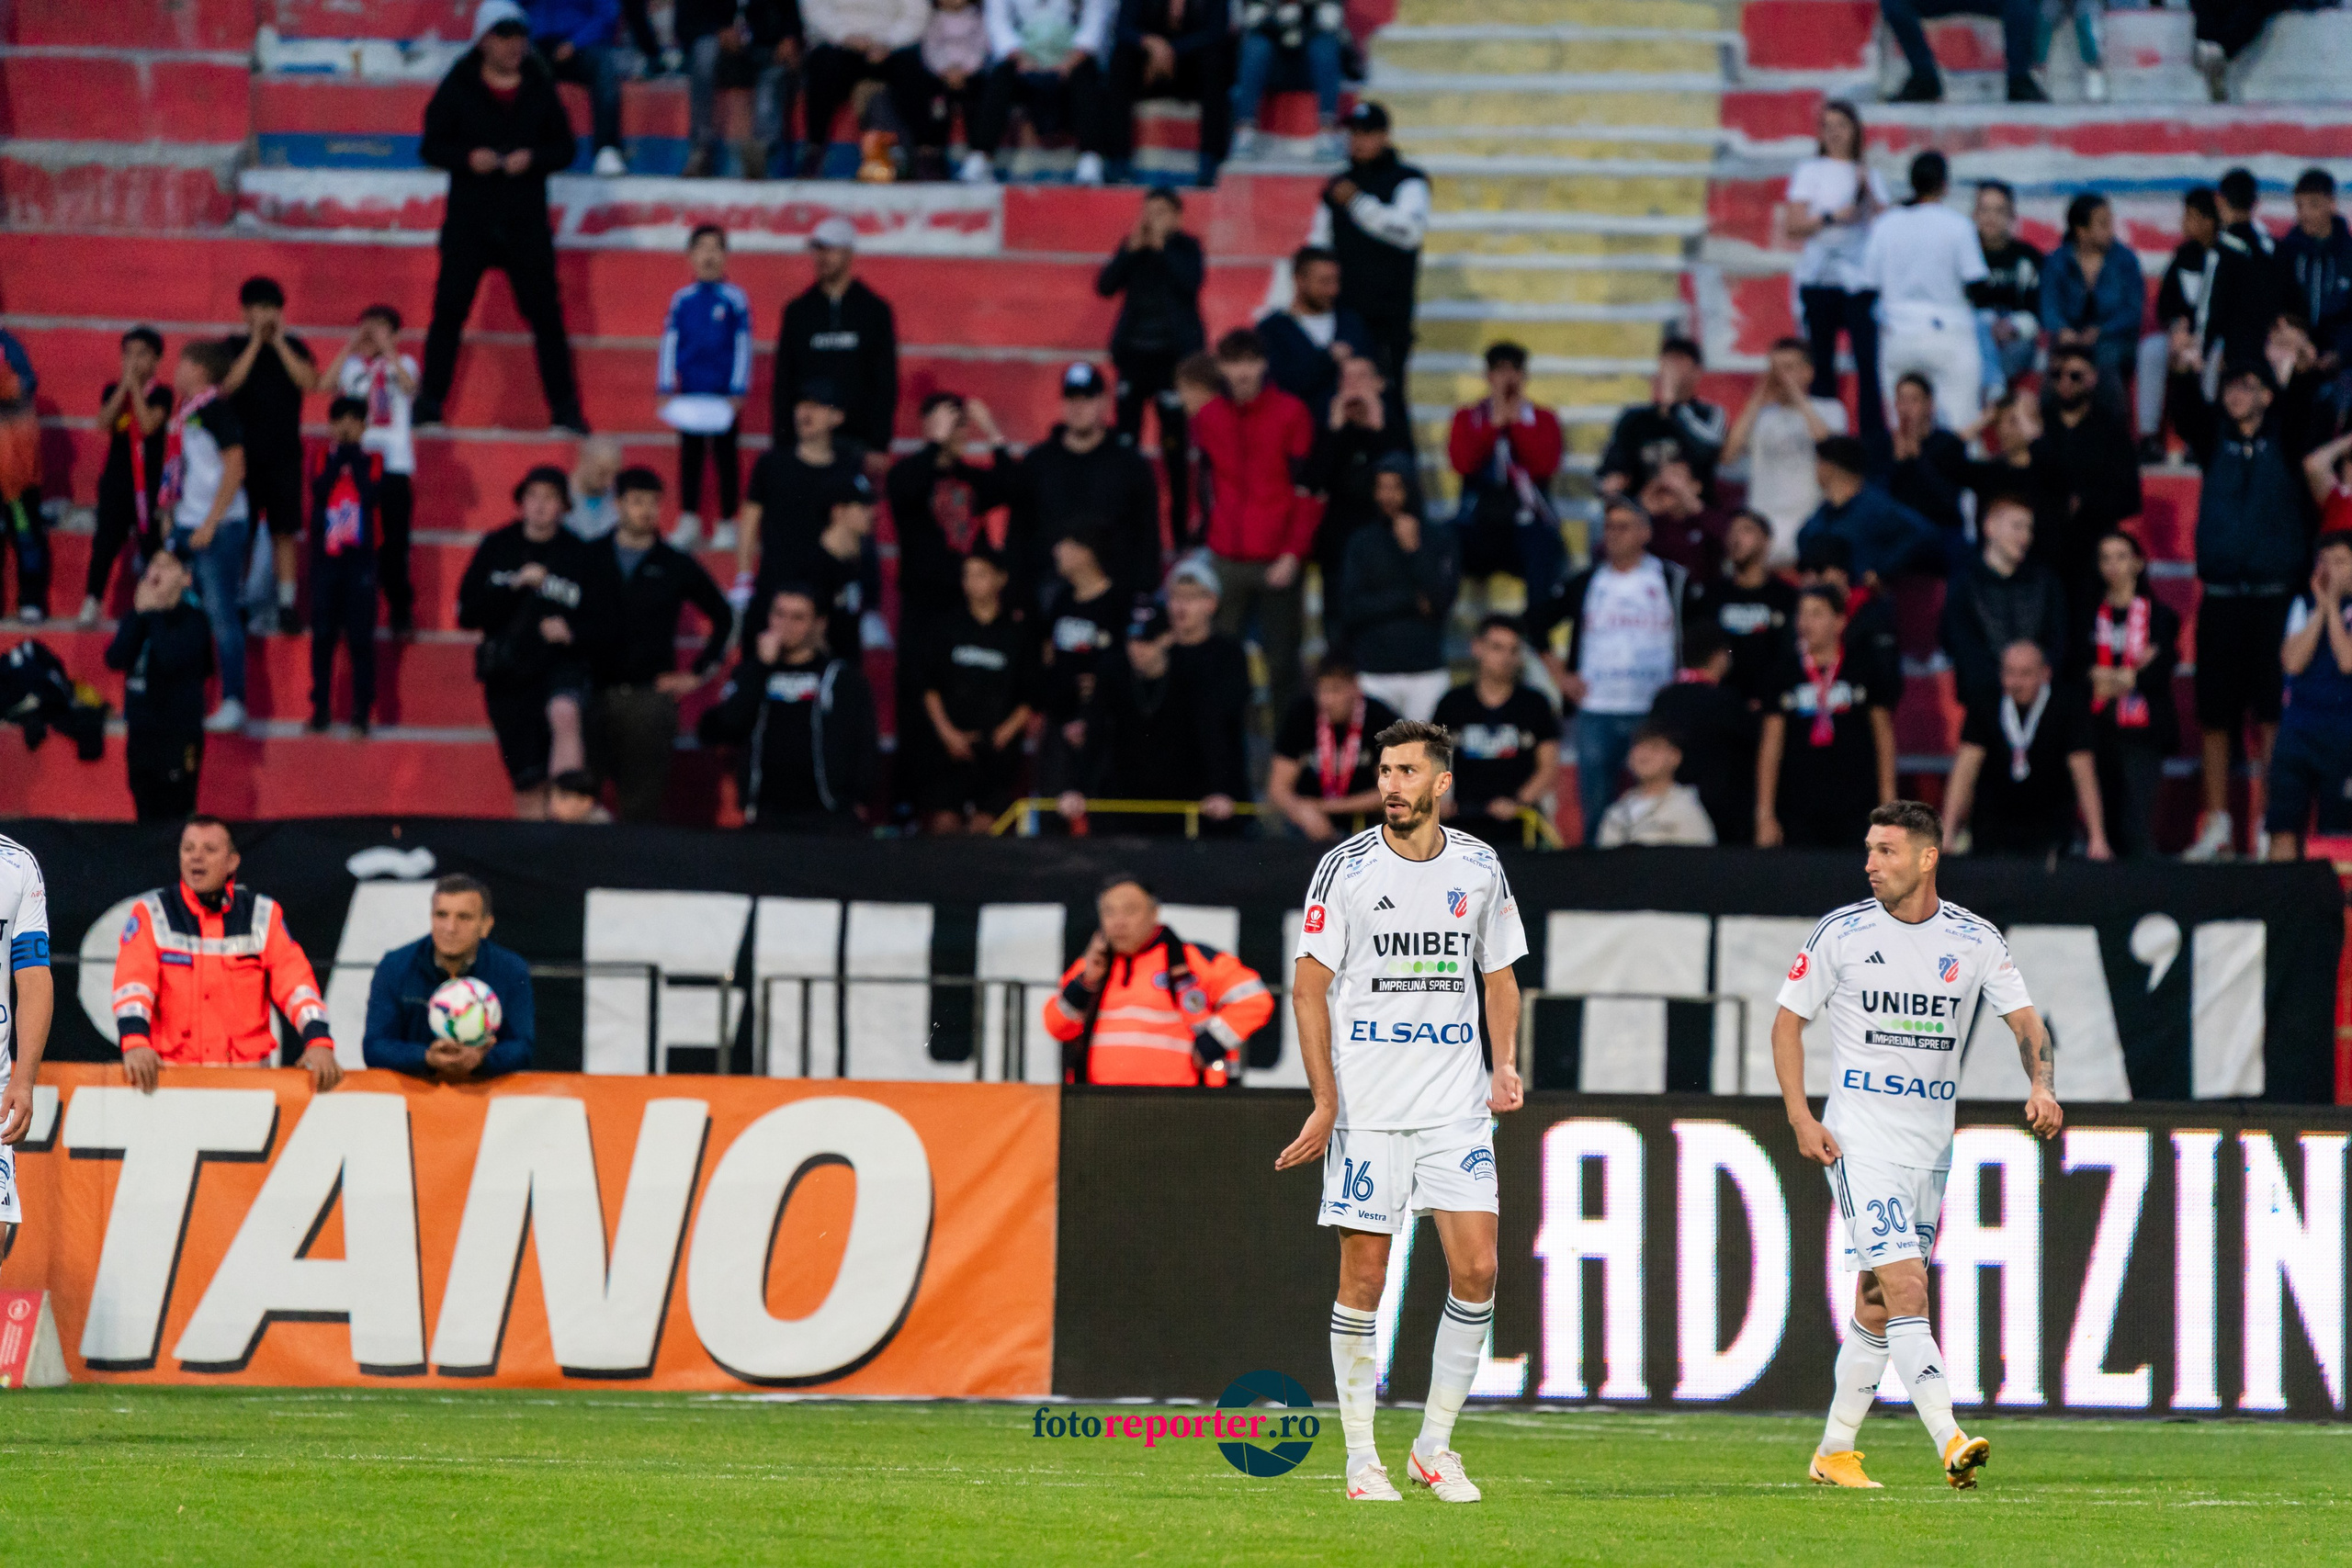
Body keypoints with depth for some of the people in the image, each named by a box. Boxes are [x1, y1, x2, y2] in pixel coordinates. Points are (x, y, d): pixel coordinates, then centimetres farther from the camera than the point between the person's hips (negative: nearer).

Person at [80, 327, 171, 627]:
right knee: (105, 542, 0)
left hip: (148, 476, -2)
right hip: (116, 476, 2)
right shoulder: (113, 390, 7)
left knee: (150, 544, -1)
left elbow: (148, 425, -18)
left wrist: (135, 387, -16)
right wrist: (126, 384, -14)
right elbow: (105, 420, -11)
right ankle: (92, 604, 4)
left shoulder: (160, 394, -2)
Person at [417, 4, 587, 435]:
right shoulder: (458, 88, 2)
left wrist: (533, 159, -11)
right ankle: (428, 403, 5)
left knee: (545, 313, -1)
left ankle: (565, 409, 4)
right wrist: (468, 158, -16)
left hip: (526, 221, 1)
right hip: (469, 217, -1)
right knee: (449, 309, -3)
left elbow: (565, 148, 9)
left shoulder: (540, 89, 7)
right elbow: (431, 147, 2)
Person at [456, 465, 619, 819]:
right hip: (508, 674, 3)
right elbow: (467, 614, 1)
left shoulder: (581, 556, 2)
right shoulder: (496, 548, 6)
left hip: (562, 665, -3)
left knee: (564, 714, -36)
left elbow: (603, 624, 4)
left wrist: (572, 633, -18)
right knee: (527, 783, 2)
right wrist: (514, 587, -12)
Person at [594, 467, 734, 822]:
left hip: (650, 696, 0)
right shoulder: (590, 557, 9)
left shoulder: (676, 565, 9)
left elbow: (722, 617, 19)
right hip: (595, 695, 0)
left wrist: (698, 673, 12)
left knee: (642, 805, -5)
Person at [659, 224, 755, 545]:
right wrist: (665, 390, 2)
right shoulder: (682, 300, 2)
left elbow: (743, 346, -1)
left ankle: (728, 519, 12)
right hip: (689, 392, 2)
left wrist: (737, 393, -5)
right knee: (690, 455, 8)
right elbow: (669, 344, 6)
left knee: (725, 455, 4)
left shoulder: (735, 299, -4)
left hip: (724, 394, -2)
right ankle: (689, 519, 16)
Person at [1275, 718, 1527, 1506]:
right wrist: (1324, 1101, -8)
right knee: (1364, 1277, -2)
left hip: (1456, 1107, 2)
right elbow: (1310, 987, -2)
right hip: (1366, 1107, -2)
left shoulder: (1479, 869, 6)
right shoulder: (1346, 868, -3)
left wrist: (1505, 1065, -1)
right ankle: (1361, 1460, 7)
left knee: (1475, 1269, -6)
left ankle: (1434, 1446, 7)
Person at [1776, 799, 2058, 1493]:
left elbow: (2024, 1020, 3)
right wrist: (1801, 1117, -6)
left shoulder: (1975, 940, 3)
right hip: (1860, 1141, -4)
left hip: (1930, 1142, 4)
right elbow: (1788, 1019, 4)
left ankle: (1835, 1451, 21)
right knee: (1905, 1289, -18)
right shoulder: (1842, 932, -2)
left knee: (1878, 1306, 9)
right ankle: (1951, 1443, -26)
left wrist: (2040, 1086, -17)